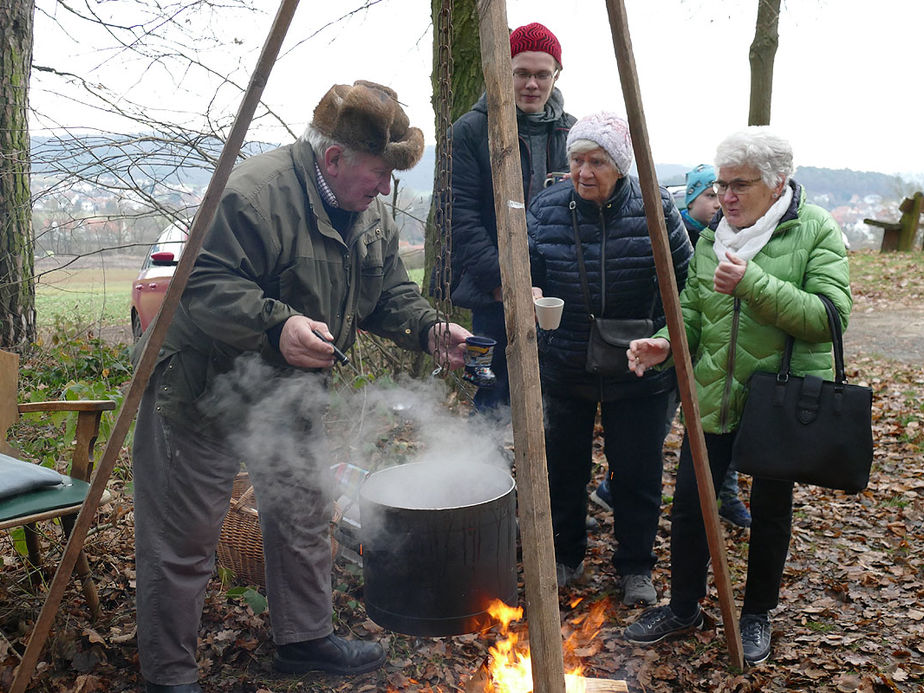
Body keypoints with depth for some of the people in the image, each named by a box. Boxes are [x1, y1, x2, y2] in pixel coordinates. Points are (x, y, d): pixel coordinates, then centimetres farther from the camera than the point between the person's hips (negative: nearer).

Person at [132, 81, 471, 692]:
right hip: (205, 387, -8)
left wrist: (430, 330, -8)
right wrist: (276, 324, -43)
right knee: (184, 541, 2)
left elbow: (390, 294, 10)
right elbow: (205, 286, -30)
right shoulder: (255, 192, -25)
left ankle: (306, 639, 36)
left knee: (305, 513, 16)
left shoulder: (372, 217, 4)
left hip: (289, 390, 9)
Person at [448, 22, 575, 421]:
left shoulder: (572, 133, 10)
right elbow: (459, 214, -10)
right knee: (497, 402, 0)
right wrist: (500, 278, -16)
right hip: (495, 297, -4)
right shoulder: (470, 131, -4)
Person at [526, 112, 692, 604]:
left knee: (637, 474, 9)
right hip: (564, 370, 2)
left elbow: (684, 284, -1)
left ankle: (636, 568, 30)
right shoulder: (546, 208, -5)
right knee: (564, 468, 15)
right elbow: (526, 274, 2)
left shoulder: (655, 210, -9)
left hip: (638, 373, -1)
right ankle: (565, 558, 36)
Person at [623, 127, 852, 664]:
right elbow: (693, 311, 10)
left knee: (771, 510, 12)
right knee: (690, 501, 5)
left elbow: (831, 315, -19)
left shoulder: (816, 232, -9)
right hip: (715, 396, 4)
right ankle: (685, 606, 28)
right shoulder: (711, 238, 7)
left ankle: (758, 614, 34)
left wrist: (754, 283, -28)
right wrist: (666, 343, -11)